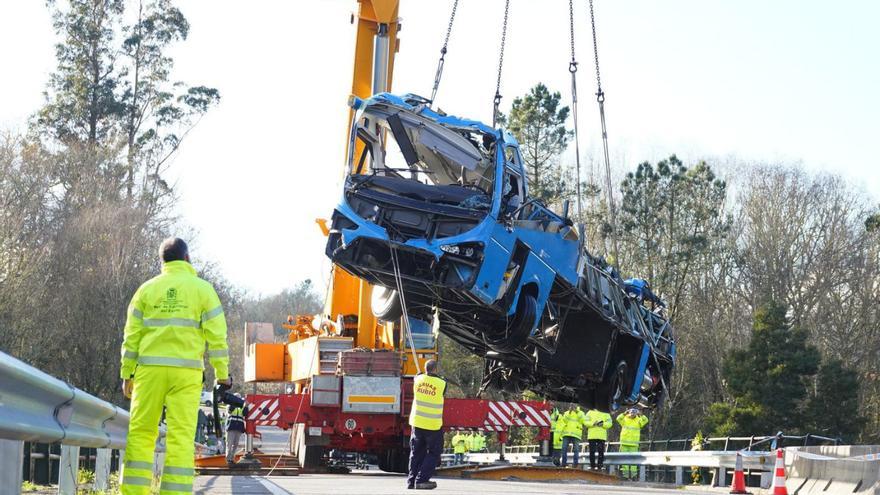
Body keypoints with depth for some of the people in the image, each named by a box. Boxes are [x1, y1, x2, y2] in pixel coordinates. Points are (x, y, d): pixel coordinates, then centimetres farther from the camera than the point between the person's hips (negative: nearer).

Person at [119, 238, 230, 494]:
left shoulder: (146, 289, 9)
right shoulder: (202, 289, 4)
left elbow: (131, 336, 7)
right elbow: (216, 336, 0)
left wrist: (127, 374, 12)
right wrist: (222, 374, 5)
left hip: (150, 369, 1)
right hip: (186, 372, -1)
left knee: (141, 432, 6)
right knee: (181, 436, -2)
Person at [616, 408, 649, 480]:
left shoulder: (638, 420, 6)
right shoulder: (625, 419, 5)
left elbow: (645, 420, -9)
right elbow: (618, 418, -13)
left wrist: (641, 415, -26)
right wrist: (624, 414, -28)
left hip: (634, 444, -1)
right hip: (624, 443, 1)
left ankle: (633, 475, -2)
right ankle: (625, 474, 6)